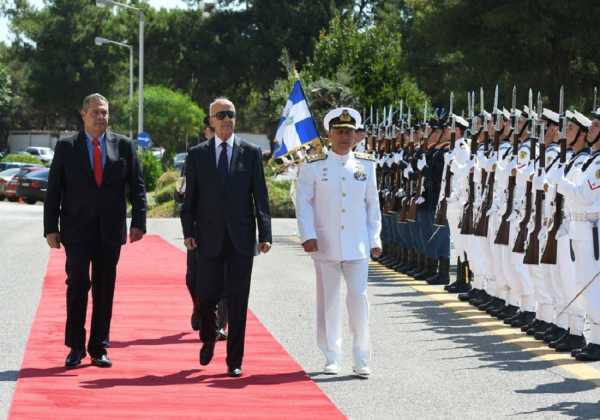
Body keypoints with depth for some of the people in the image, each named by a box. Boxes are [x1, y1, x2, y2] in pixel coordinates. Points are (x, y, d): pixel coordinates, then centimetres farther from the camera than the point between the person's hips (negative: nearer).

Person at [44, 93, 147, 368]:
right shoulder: (66, 147, 3)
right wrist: (51, 227, -3)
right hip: (77, 231, -2)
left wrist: (138, 222, -4)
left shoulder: (124, 146, 6)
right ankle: (76, 348, 2)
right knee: (77, 286, -7)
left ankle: (99, 349, 12)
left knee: (105, 290, 5)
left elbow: (137, 187, 6)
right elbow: (53, 190, 3)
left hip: (110, 231, 2)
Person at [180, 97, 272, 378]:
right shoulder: (197, 155, 6)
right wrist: (188, 231, -4)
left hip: (241, 239, 0)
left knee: (238, 301, 1)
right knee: (207, 295, -1)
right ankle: (208, 339, 30)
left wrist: (265, 234, -3)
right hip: (209, 238, 0)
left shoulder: (251, 153, 5)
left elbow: (260, 196, 3)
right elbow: (190, 197, 6)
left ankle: (235, 360, 8)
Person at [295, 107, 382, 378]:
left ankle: (361, 360, 2)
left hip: (357, 245, 1)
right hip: (325, 245, -1)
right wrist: (308, 236, -11)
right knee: (328, 301, 6)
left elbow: (373, 205, 10)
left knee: (359, 299, -4)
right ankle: (331, 358, 15)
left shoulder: (366, 165, 6)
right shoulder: (313, 166, 0)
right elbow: (303, 203, -1)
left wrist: (375, 240, 7)